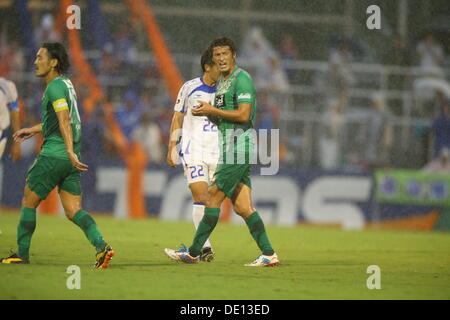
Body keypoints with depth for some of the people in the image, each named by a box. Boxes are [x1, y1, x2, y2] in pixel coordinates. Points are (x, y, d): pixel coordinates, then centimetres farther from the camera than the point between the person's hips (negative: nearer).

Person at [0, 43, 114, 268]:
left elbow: (64, 120, -23)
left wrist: (70, 152, -31)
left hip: (54, 154, -8)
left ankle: (22, 254, 14)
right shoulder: (66, 84, 18)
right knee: (73, 210, 2)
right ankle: (101, 246, -17)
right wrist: (34, 130, 38)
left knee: (29, 201, 7)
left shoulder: (56, 86, -11)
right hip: (70, 158, 9)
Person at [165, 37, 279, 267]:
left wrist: (212, 110, -13)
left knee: (213, 198, -6)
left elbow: (243, 115, -19)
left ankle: (194, 252, -1)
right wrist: (207, 113, 3)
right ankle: (268, 254, 1)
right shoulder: (221, 83, 20)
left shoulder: (241, 79, -10)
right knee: (242, 207, 3)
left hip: (239, 146, -10)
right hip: (229, 148, 10)